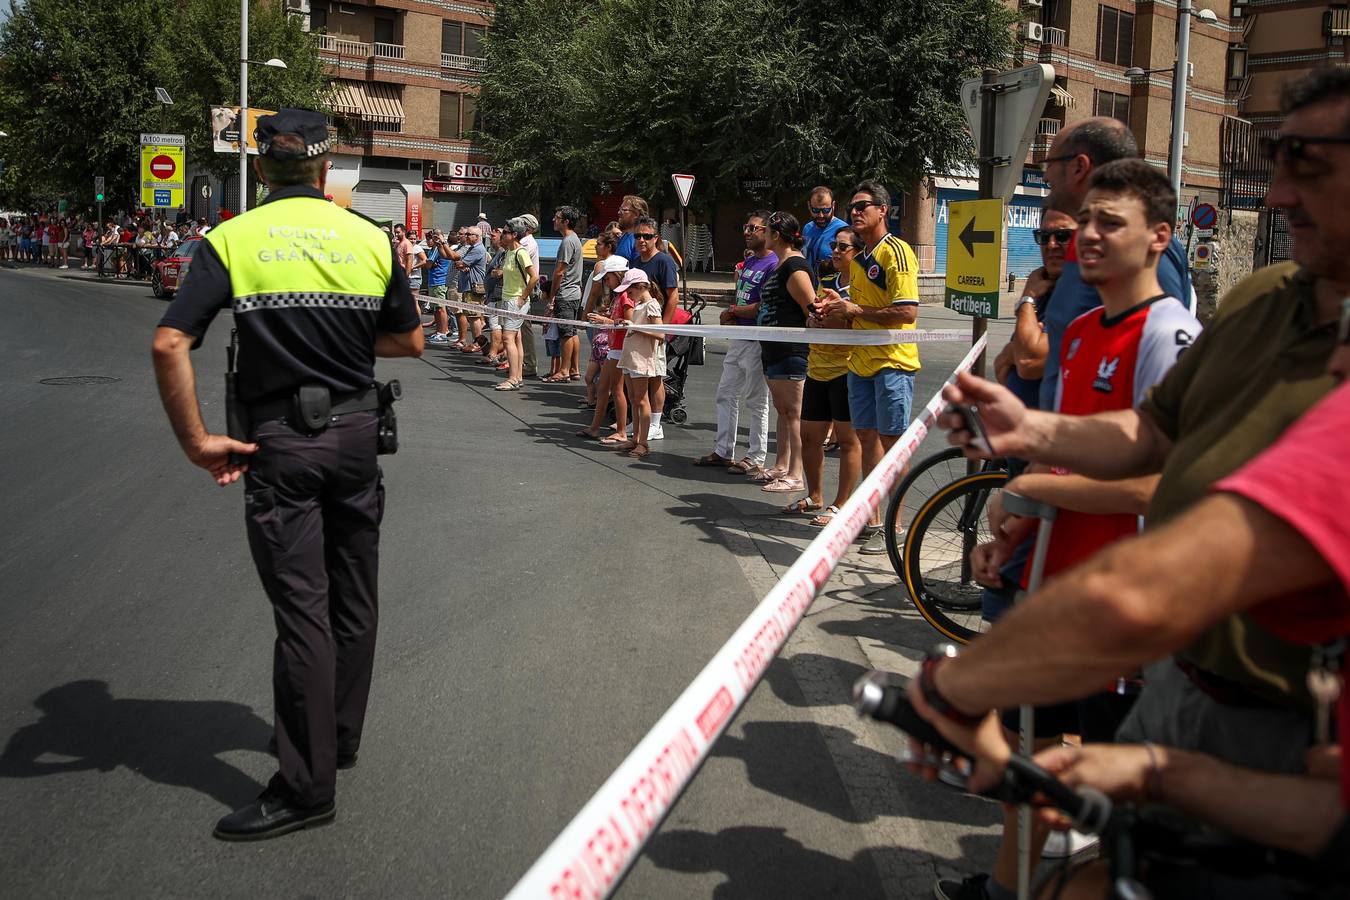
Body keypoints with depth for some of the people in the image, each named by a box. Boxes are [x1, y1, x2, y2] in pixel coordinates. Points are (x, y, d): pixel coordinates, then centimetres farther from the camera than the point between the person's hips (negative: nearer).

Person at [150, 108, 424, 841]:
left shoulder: (231, 240, -5)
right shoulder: (370, 237, 2)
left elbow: (170, 345, -15)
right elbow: (410, 341, 10)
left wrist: (195, 441, -8)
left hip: (281, 441, -3)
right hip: (356, 430, 3)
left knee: (301, 607, -1)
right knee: (353, 596, 16)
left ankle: (306, 785, 5)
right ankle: (339, 737, 32)